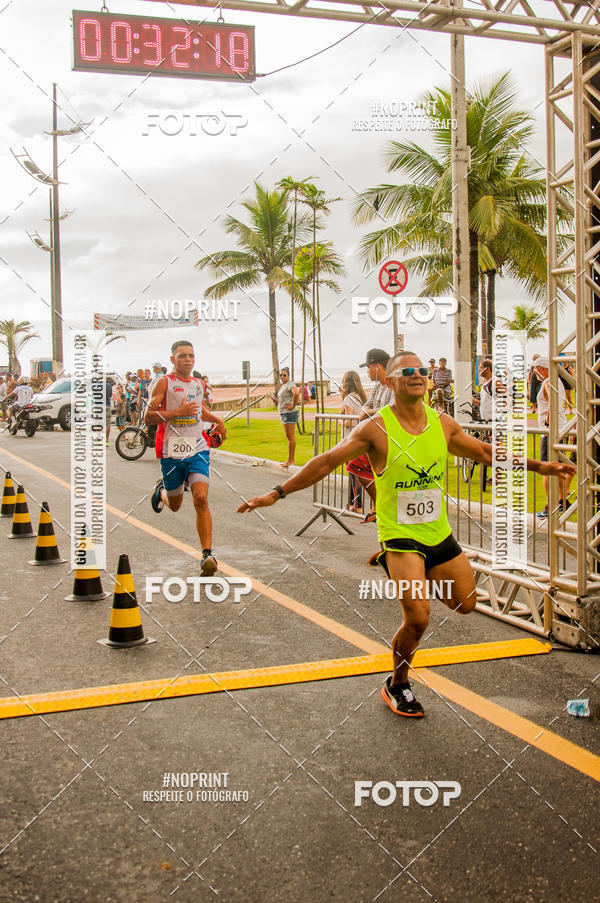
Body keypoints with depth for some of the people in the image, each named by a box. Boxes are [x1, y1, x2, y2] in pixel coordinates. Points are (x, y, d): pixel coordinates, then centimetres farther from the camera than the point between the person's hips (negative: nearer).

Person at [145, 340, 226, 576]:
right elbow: (148, 416, -11)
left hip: (197, 450, 3)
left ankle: (207, 554, -17)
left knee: (201, 499, -16)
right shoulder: (165, 383, -4)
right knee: (175, 505, 13)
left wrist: (217, 420, 17)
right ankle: (162, 490, 50)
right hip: (171, 451, -3)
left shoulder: (198, 384, 13)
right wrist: (178, 412, -20)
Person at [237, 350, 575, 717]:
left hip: (439, 532, 6)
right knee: (418, 619, -13)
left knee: (466, 604, 10)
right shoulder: (377, 428, -14)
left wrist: (539, 466, 16)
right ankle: (397, 686, 14)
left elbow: (485, 452, 15)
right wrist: (277, 493, -17)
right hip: (399, 534, -5)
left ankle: (416, 578, 37)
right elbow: (326, 462, -13)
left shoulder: (443, 423, 1)